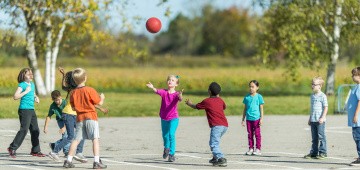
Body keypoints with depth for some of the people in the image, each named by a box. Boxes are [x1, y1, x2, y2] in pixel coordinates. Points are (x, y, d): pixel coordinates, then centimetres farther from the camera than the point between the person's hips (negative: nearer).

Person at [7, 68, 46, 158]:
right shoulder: (22, 85, -8)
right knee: (24, 130, -12)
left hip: (32, 110, 8)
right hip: (24, 110, -8)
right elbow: (15, 96, -18)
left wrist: (36, 97, 11)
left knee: (35, 130, 8)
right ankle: (12, 148, -4)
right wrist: (26, 91, -19)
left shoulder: (32, 84, 15)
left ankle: (35, 150, 16)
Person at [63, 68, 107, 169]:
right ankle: (97, 162, -12)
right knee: (95, 139, -5)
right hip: (91, 117, -4)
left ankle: (68, 160, 11)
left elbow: (73, 107, 11)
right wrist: (102, 97, 16)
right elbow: (100, 103, -4)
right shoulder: (90, 90, -9)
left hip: (79, 118, 4)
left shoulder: (73, 93, 3)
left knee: (76, 140, 10)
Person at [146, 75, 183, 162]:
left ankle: (172, 154, -9)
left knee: (171, 134, -16)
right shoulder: (164, 92, -5)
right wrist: (152, 88, -48)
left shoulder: (176, 94, -10)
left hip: (173, 118, -3)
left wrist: (180, 95, -56)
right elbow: (157, 91, -25)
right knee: (165, 135, 15)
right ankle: (166, 148, 44)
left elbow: (180, 99, -32)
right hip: (164, 118, 3)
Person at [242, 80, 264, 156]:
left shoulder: (259, 97, -1)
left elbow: (261, 108, 0)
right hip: (248, 118, 4)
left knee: (257, 134, -1)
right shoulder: (247, 97, 9)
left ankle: (258, 149, 4)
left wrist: (261, 119, -6)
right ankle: (250, 148, 13)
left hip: (256, 118, -4)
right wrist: (243, 119, 13)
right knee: (250, 134, 7)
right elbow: (245, 109, 14)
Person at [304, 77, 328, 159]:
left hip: (320, 120, -7)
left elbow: (326, 107, -10)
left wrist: (323, 117, -17)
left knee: (321, 136, -4)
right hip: (313, 120, 7)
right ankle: (313, 152, 14)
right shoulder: (312, 96, 16)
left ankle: (323, 152, 1)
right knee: (314, 137, 10)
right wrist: (310, 118, 21)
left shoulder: (322, 96, -7)